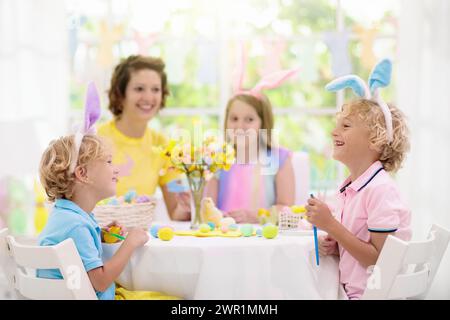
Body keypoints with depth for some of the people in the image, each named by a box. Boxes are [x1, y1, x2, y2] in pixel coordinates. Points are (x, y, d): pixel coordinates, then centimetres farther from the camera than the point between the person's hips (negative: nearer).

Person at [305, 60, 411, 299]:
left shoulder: (380, 190, -16)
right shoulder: (347, 189, 8)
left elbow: (380, 260, -18)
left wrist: (330, 225, -20)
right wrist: (333, 247, -1)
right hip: (350, 290, 7)